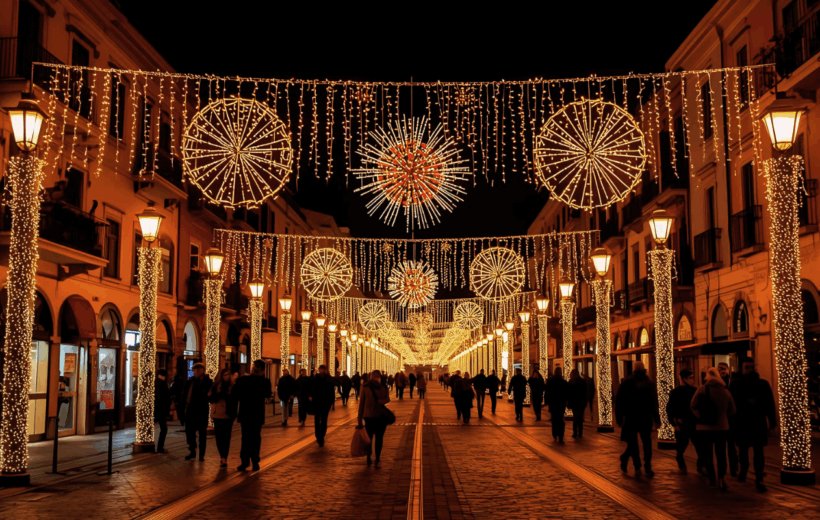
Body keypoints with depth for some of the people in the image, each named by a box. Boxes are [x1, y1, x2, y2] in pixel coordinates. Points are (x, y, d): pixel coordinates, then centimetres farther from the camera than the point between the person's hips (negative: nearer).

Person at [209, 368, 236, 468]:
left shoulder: (232, 387, 1)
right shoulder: (215, 386, 5)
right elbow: (210, 398, 2)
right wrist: (218, 394, -13)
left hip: (228, 415, -2)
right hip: (217, 415, 2)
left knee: (226, 436, -4)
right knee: (218, 436, 5)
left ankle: (224, 458, -5)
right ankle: (223, 457, 19)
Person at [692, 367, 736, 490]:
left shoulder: (702, 390, -10)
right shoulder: (726, 391, 0)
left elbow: (693, 406, -13)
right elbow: (732, 410, 6)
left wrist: (701, 416, 2)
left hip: (704, 427, -2)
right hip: (722, 426, 2)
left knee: (707, 454, 9)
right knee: (721, 454, 8)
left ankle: (712, 479, 14)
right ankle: (722, 479, -5)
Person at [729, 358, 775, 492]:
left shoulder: (762, 384, 0)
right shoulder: (735, 384, -2)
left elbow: (770, 404, 3)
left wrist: (772, 421, 0)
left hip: (759, 423, 0)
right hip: (741, 423, 0)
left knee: (758, 451, -2)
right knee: (743, 449, 15)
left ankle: (759, 479, 0)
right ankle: (743, 469, 38)